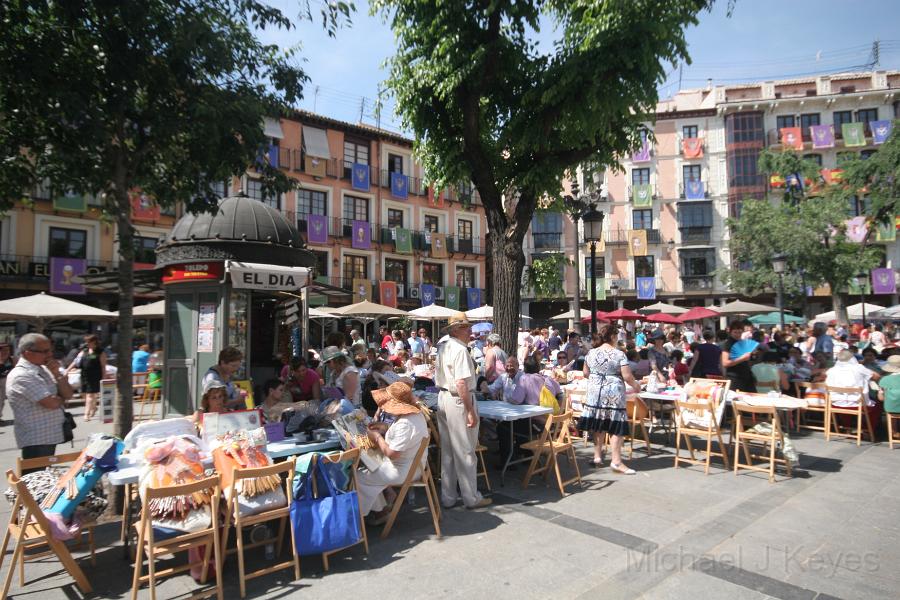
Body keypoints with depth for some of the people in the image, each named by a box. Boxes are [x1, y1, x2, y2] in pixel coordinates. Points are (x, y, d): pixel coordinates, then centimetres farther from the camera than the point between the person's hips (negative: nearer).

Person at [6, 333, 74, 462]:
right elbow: (52, 403, -23)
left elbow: (68, 394, 5)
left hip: (50, 435, 9)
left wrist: (57, 374, -9)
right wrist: (61, 399, 0)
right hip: (36, 440, -8)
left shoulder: (44, 369, 9)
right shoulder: (21, 376, -18)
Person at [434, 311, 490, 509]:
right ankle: (471, 498, 17)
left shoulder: (443, 347, 10)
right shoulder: (460, 350, -19)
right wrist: (470, 411, -21)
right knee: (465, 452, 3)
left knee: (447, 451, 16)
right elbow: (461, 383, -25)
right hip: (458, 401, -9)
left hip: (443, 398, 9)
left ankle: (447, 497, 26)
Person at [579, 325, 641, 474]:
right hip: (614, 394, -4)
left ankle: (597, 456, 18)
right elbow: (627, 376, -12)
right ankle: (616, 461, 1)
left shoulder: (591, 353, 4)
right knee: (617, 427, 1)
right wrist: (635, 386, 7)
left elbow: (585, 373, 12)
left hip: (595, 393, 5)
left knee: (598, 424, 12)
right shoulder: (619, 354, -9)